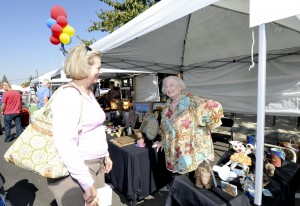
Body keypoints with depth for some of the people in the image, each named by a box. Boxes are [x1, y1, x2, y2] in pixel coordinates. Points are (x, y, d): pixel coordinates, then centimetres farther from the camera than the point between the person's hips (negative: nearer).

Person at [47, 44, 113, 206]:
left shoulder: (88, 93, 8)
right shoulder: (68, 96, -22)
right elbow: (65, 145, -29)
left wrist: (105, 154, 18)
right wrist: (87, 183, -24)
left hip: (95, 164, 9)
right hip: (75, 171, -9)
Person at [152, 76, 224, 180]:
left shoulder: (191, 100, -18)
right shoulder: (168, 104, 5)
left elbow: (215, 108, -26)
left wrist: (205, 126, -17)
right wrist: (163, 141, 19)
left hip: (194, 151, -6)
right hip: (174, 153, 6)